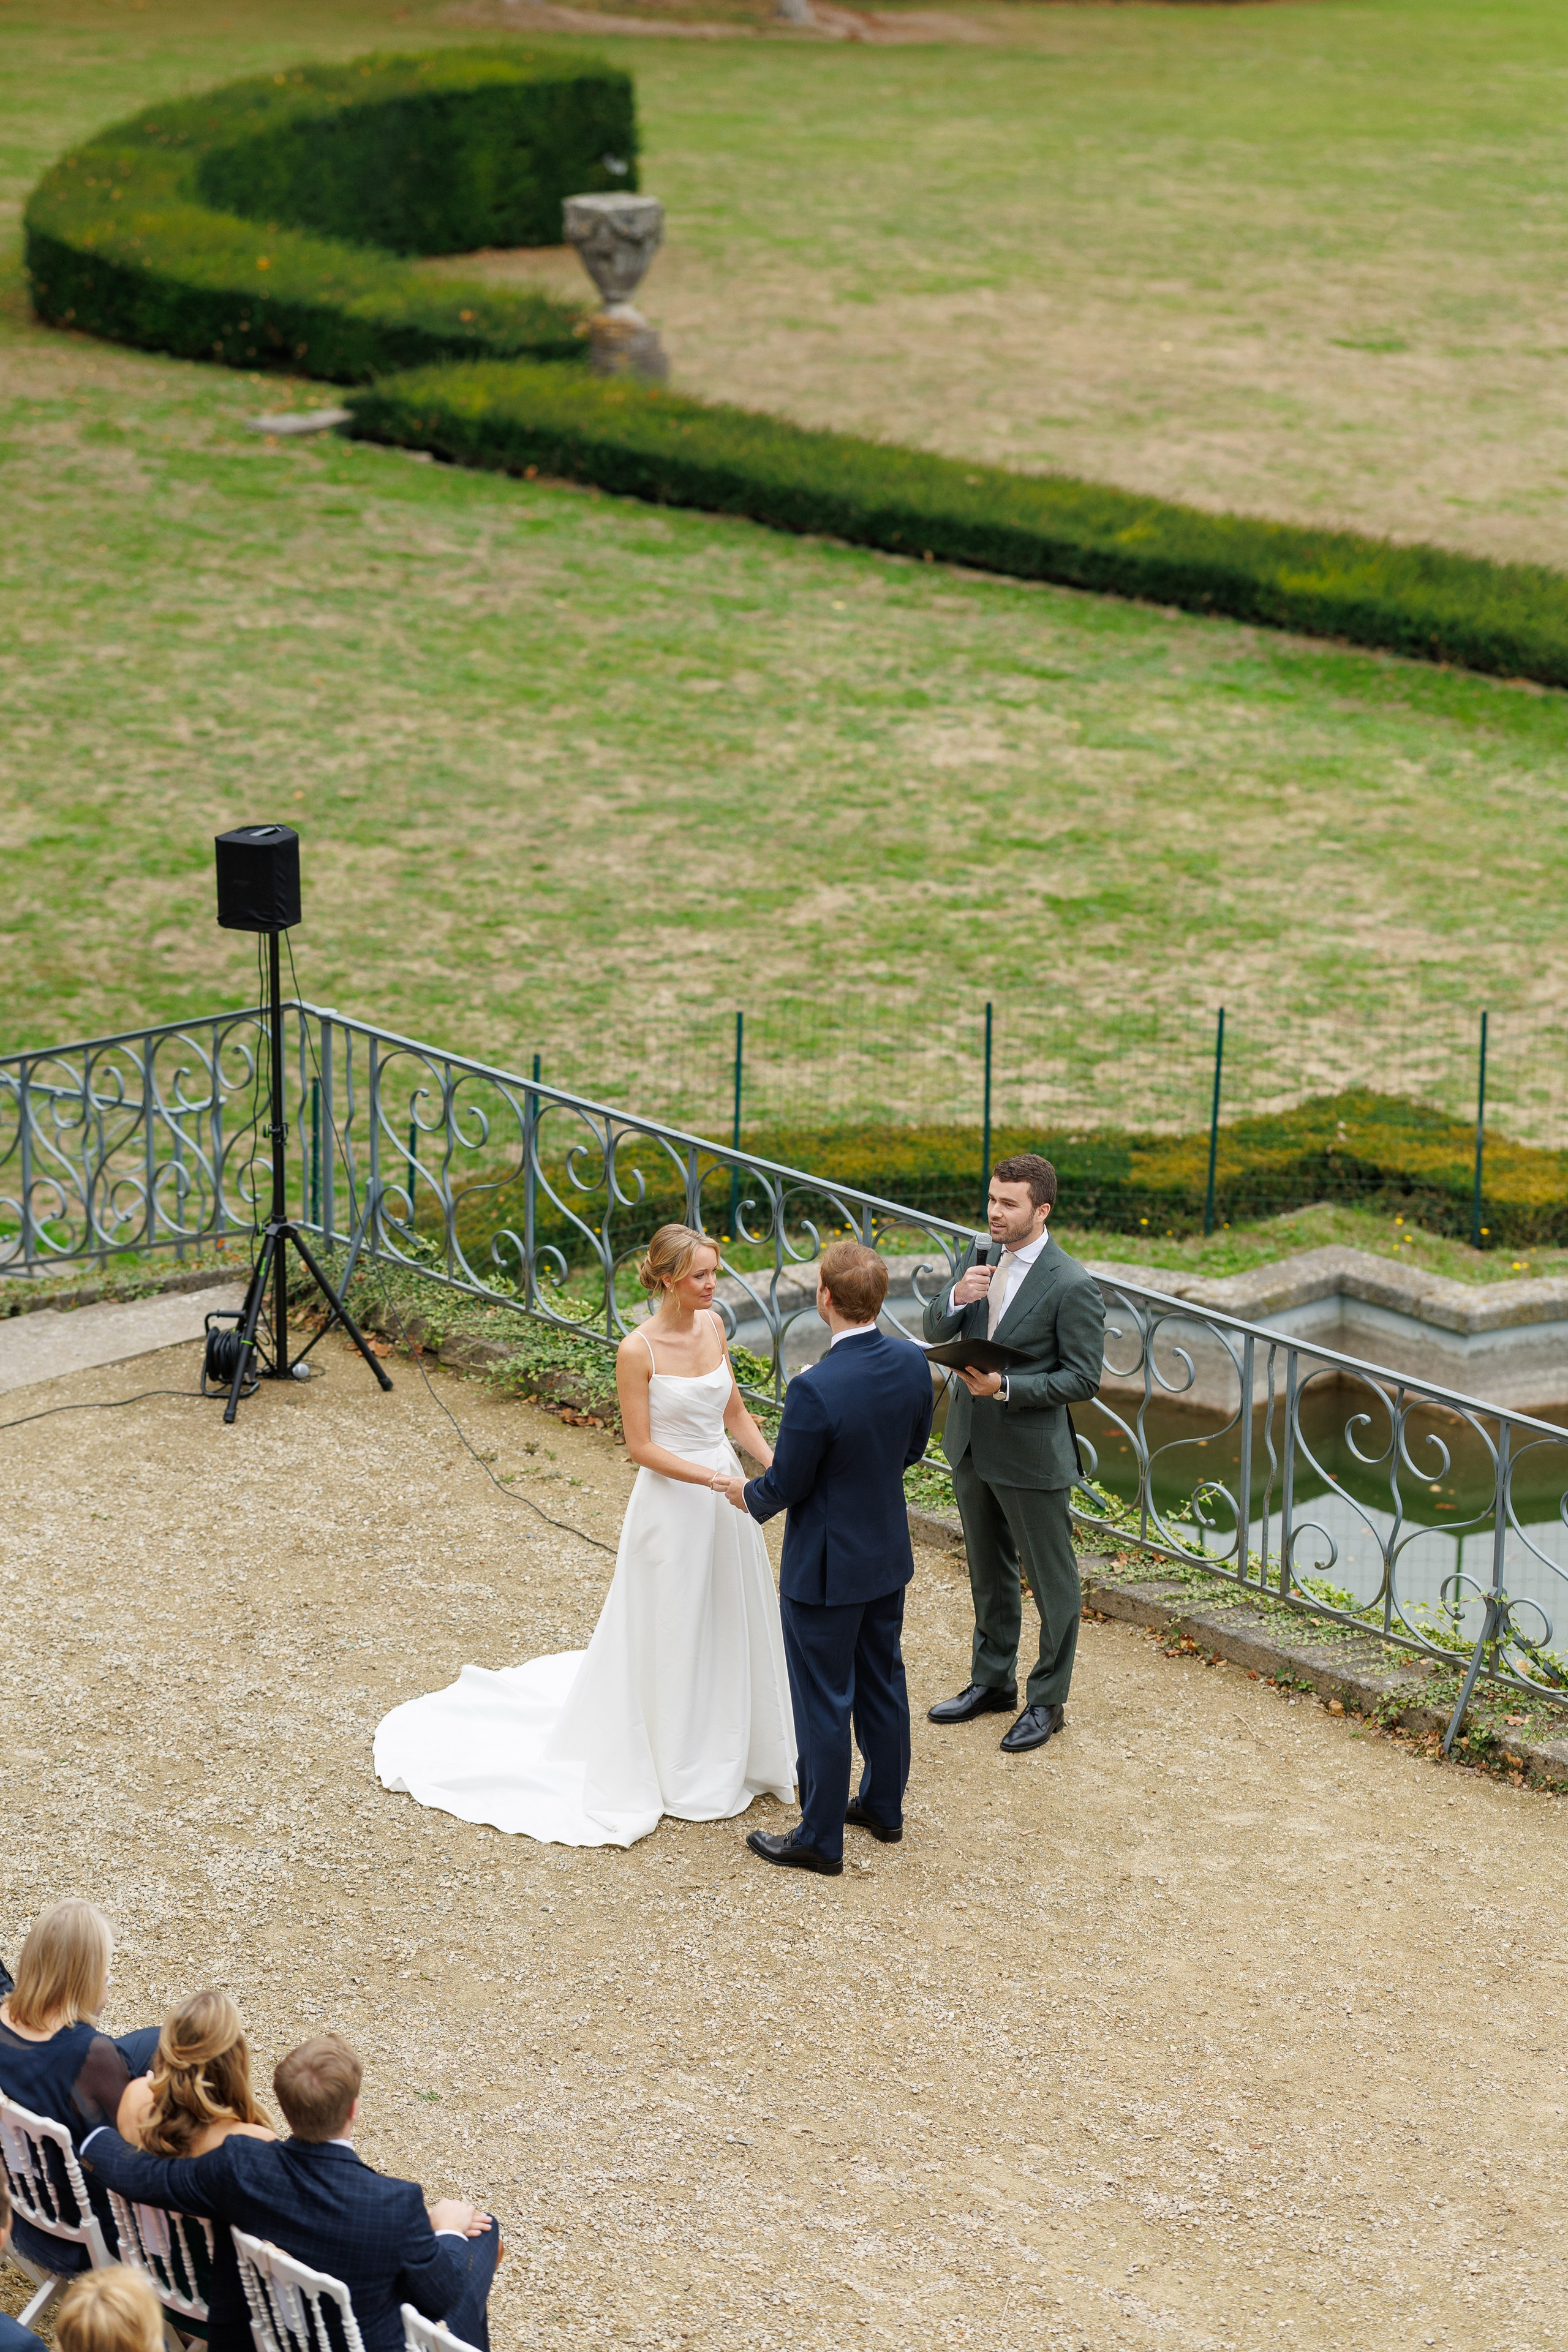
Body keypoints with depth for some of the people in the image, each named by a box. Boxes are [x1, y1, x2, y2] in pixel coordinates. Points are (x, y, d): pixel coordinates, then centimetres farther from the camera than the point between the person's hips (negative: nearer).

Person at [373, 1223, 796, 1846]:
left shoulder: (713, 1325, 2)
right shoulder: (638, 1350, -18)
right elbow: (641, 1447, -16)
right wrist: (714, 1479, -24)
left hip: (724, 1499, 6)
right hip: (670, 1504, -6)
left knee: (732, 1627, 15)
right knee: (667, 1638, 5)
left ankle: (727, 1757, 32)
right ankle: (677, 1775, 20)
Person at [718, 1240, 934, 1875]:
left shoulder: (816, 1390, -31)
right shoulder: (912, 1362, -9)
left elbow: (786, 1485, -19)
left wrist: (749, 1494, 2)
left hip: (826, 1569, -7)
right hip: (889, 1556, 7)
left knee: (824, 1704, 7)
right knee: (882, 1684, 22)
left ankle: (820, 1839, 19)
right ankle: (883, 1807, 39)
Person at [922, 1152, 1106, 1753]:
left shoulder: (1072, 1286, -18)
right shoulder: (979, 1262, 2)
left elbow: (1083, 1377, -17)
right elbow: (936, 1332, 3)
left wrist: (1005, 1387, -26)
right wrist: (957, 1298, -19)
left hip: (1032, 1455, -7)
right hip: (972, 1447, 7)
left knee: (1051, 1581, 6)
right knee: (989, 1572, 22)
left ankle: (1046, 1701, 19)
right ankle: (992, 1680, 38)